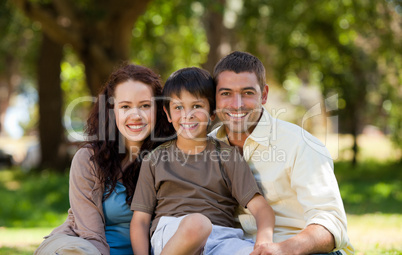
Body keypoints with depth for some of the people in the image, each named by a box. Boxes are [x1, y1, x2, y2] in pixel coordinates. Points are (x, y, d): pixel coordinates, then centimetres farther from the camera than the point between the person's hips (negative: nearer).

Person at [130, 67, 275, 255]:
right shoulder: (156, 159, 18)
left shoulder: (227, 155, 17)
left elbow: (260, 207, 7)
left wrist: (264, 238, -16)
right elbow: (140, 220, 13)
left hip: (221, 238, 0)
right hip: (169, 236, 0)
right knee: (196, 222, -39)